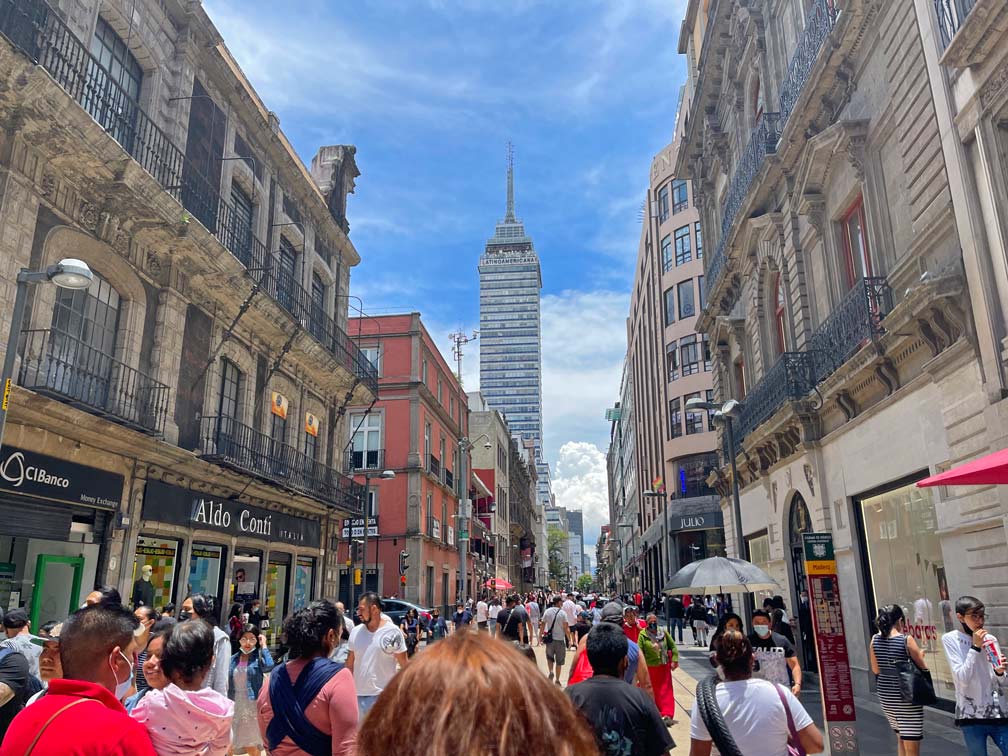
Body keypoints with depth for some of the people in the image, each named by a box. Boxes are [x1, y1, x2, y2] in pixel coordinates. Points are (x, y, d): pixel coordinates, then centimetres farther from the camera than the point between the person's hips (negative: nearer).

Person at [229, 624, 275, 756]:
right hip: (234, 706, 4)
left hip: (251, 706, -4)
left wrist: (263, 646, -21)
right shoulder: (234, 659, 5)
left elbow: (269, 666, -30)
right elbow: (229, 685, 11)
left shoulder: (259, 657, -7)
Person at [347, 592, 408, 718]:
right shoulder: (356, 631, 5)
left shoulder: (392, 632, -8)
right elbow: (350, 665, 13)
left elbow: (405, 666, -5)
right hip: (358, 696, 5)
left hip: (383, 697, -5)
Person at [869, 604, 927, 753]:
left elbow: (875, 669, 7)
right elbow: (923, 667, -7)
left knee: (901, 738, 25)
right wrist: (920, 655, 12)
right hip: (907, 698, -5)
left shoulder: (875, 639, -1)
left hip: (885, 697, 5)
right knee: (912, 747, 2)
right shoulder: (907, 639, -14)